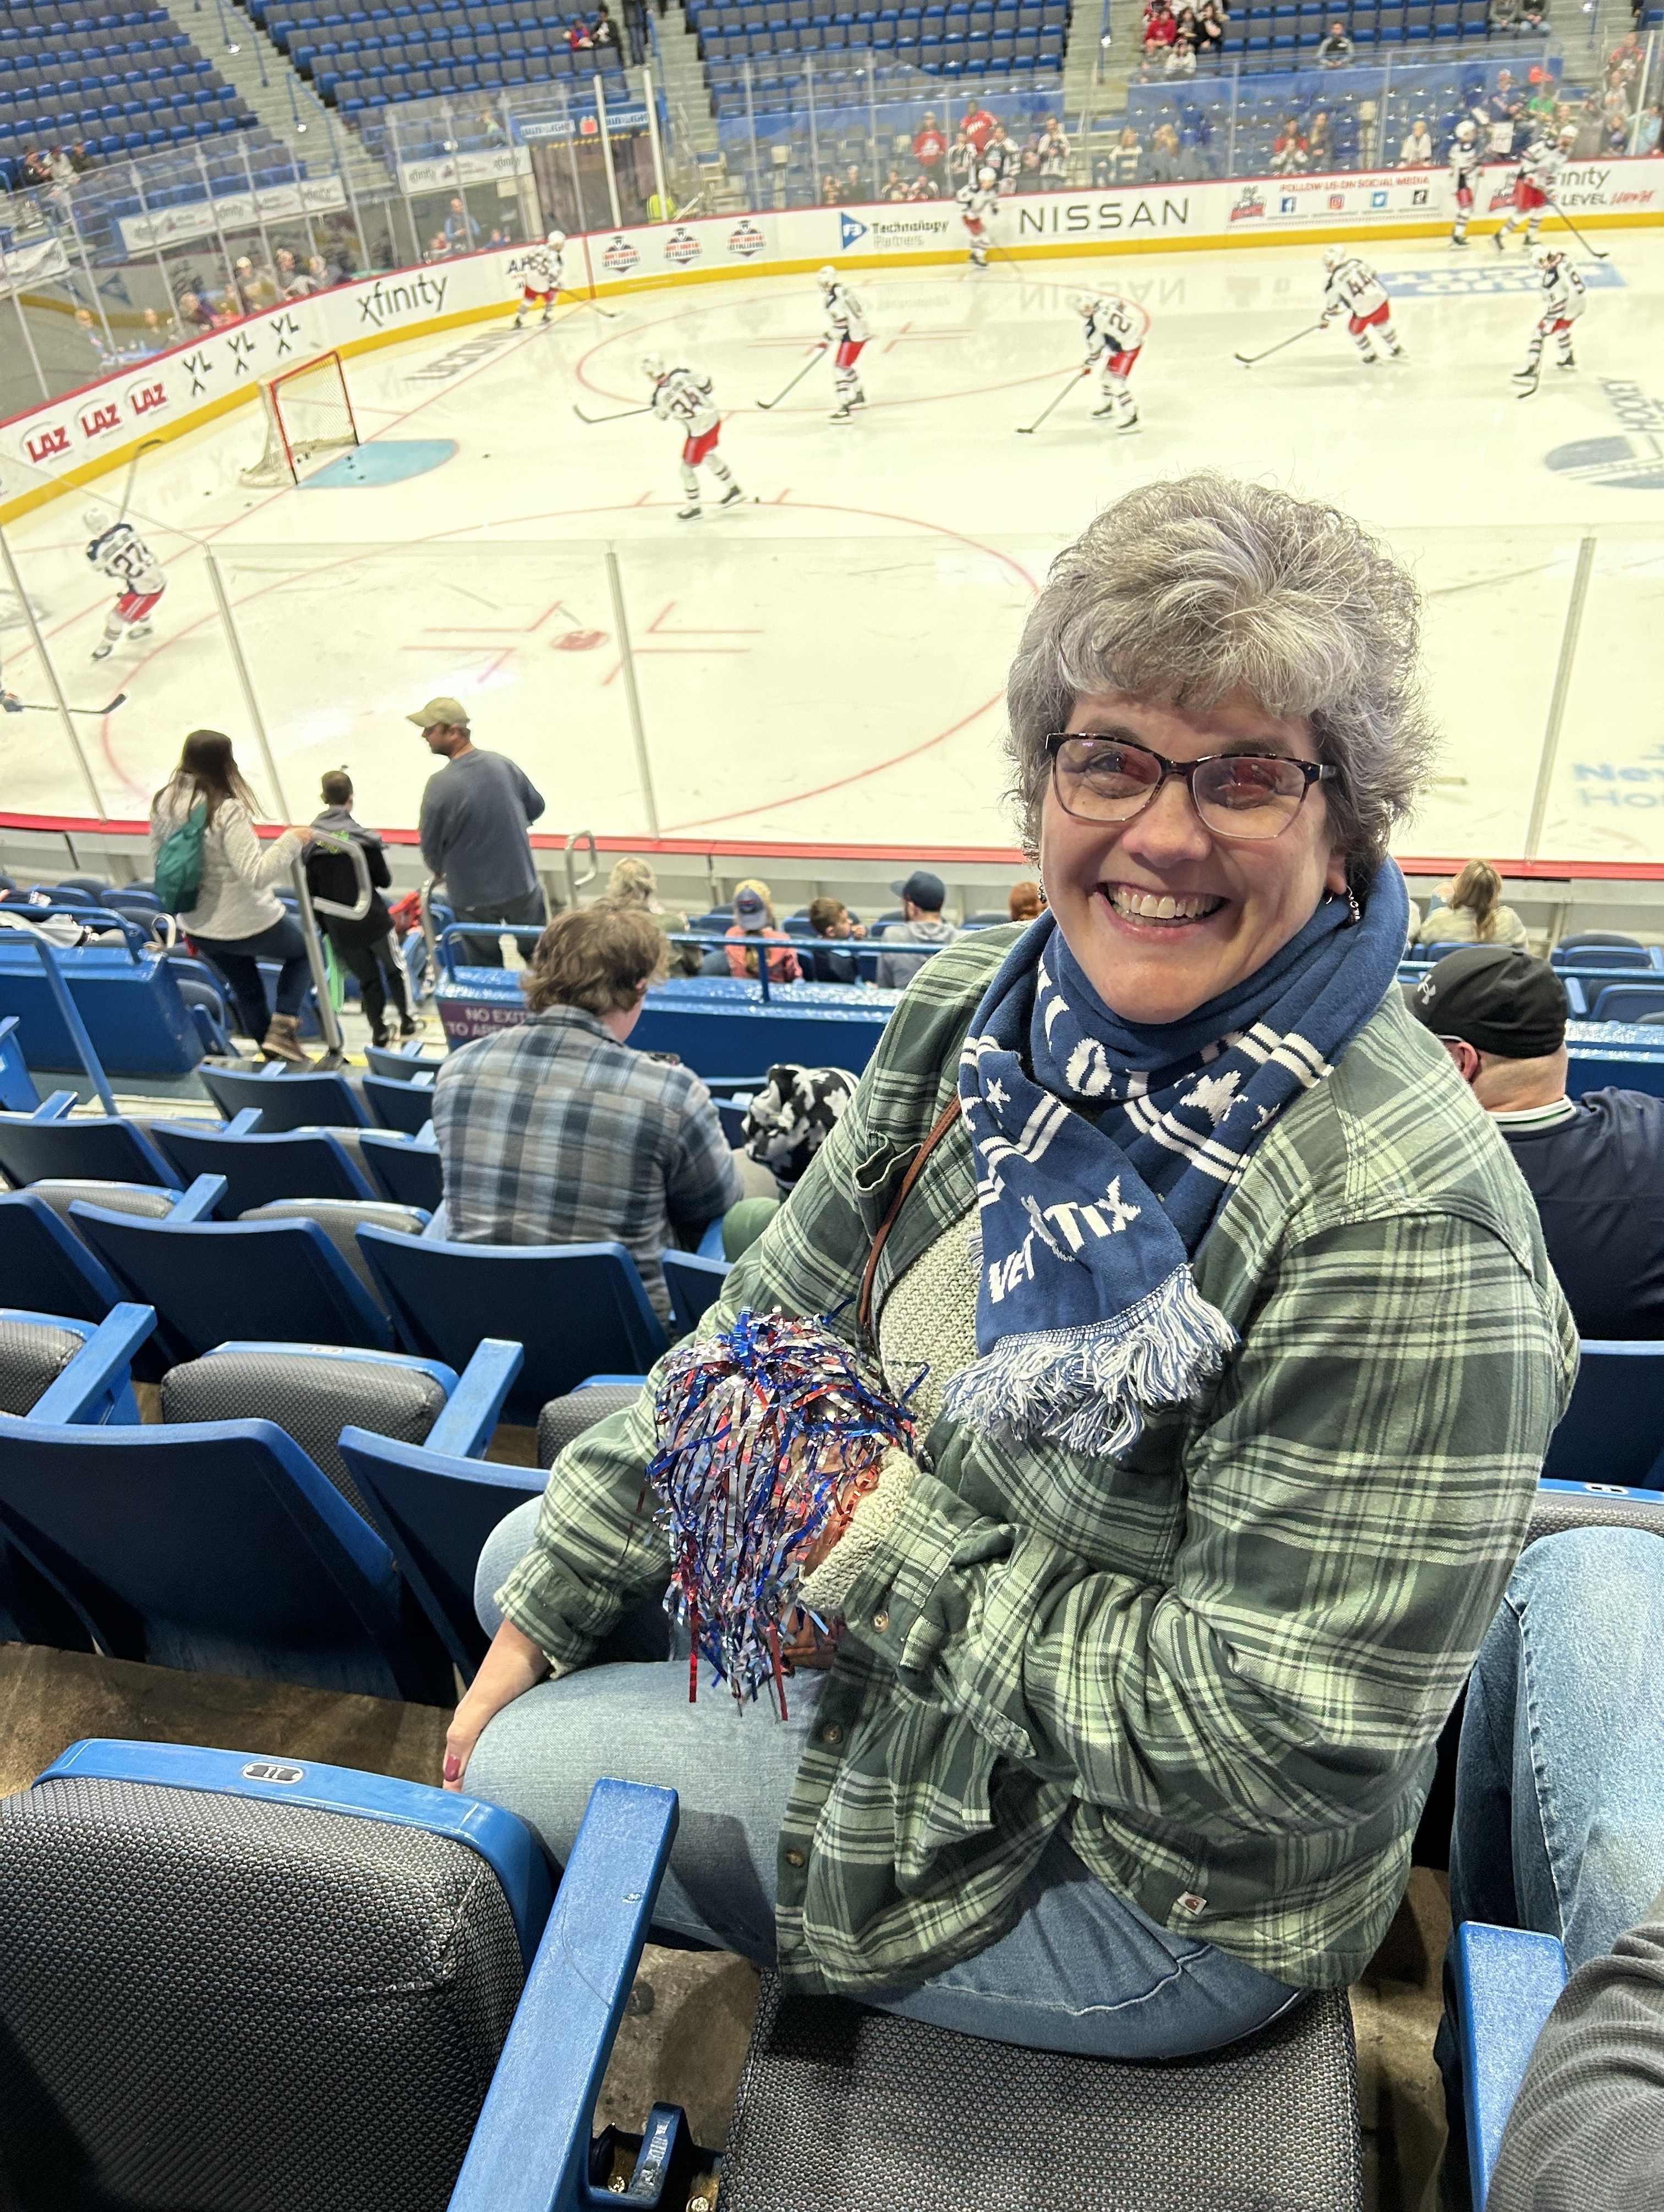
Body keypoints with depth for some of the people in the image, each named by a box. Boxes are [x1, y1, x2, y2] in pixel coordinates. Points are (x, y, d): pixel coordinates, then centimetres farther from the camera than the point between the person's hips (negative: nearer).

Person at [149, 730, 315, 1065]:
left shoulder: (163, 803, -2)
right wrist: (291, 842, -20)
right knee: (303, 950, 21)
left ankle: (269, 1052, 35)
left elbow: (158, 862, 10)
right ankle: (283, 1029, 7)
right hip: (247, 924, -7)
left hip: (197, 928, 7)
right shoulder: (228, 811, -26)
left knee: (245, 988, 25)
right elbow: (255, 875, -30)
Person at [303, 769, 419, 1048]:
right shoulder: (365, 837, -14)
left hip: (339, 928, 3)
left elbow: (312, 892, 2)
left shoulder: (311, 842, -5)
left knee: (367, 978, 18)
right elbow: (384, 880, -6)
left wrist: (325, 926, 12)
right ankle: (407, 1022, 24)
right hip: (372, 920, -3)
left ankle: (379, 1031, 21)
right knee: (395, 969, 18)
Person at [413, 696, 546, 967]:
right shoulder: (503, 764, -10)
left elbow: (430, 845, -11)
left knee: (486, 967, 17)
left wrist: (438, 869, 11)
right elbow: (536, 806, 6)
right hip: (521, 884, 3)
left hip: (472, 897, -3)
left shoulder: (440, 786, -23)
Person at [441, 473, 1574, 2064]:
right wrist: (542, 1607, 2)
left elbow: (1272, 1740, -27)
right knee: (525, 1550, 14)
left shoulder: (1400, 1220, -32)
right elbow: (775, 1324, -1)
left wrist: (892, 1568, -22)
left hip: (1142, 1883, -6)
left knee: (525, 1769, -2)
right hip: (899, 1613, 7)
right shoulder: (971, 1012, -9)